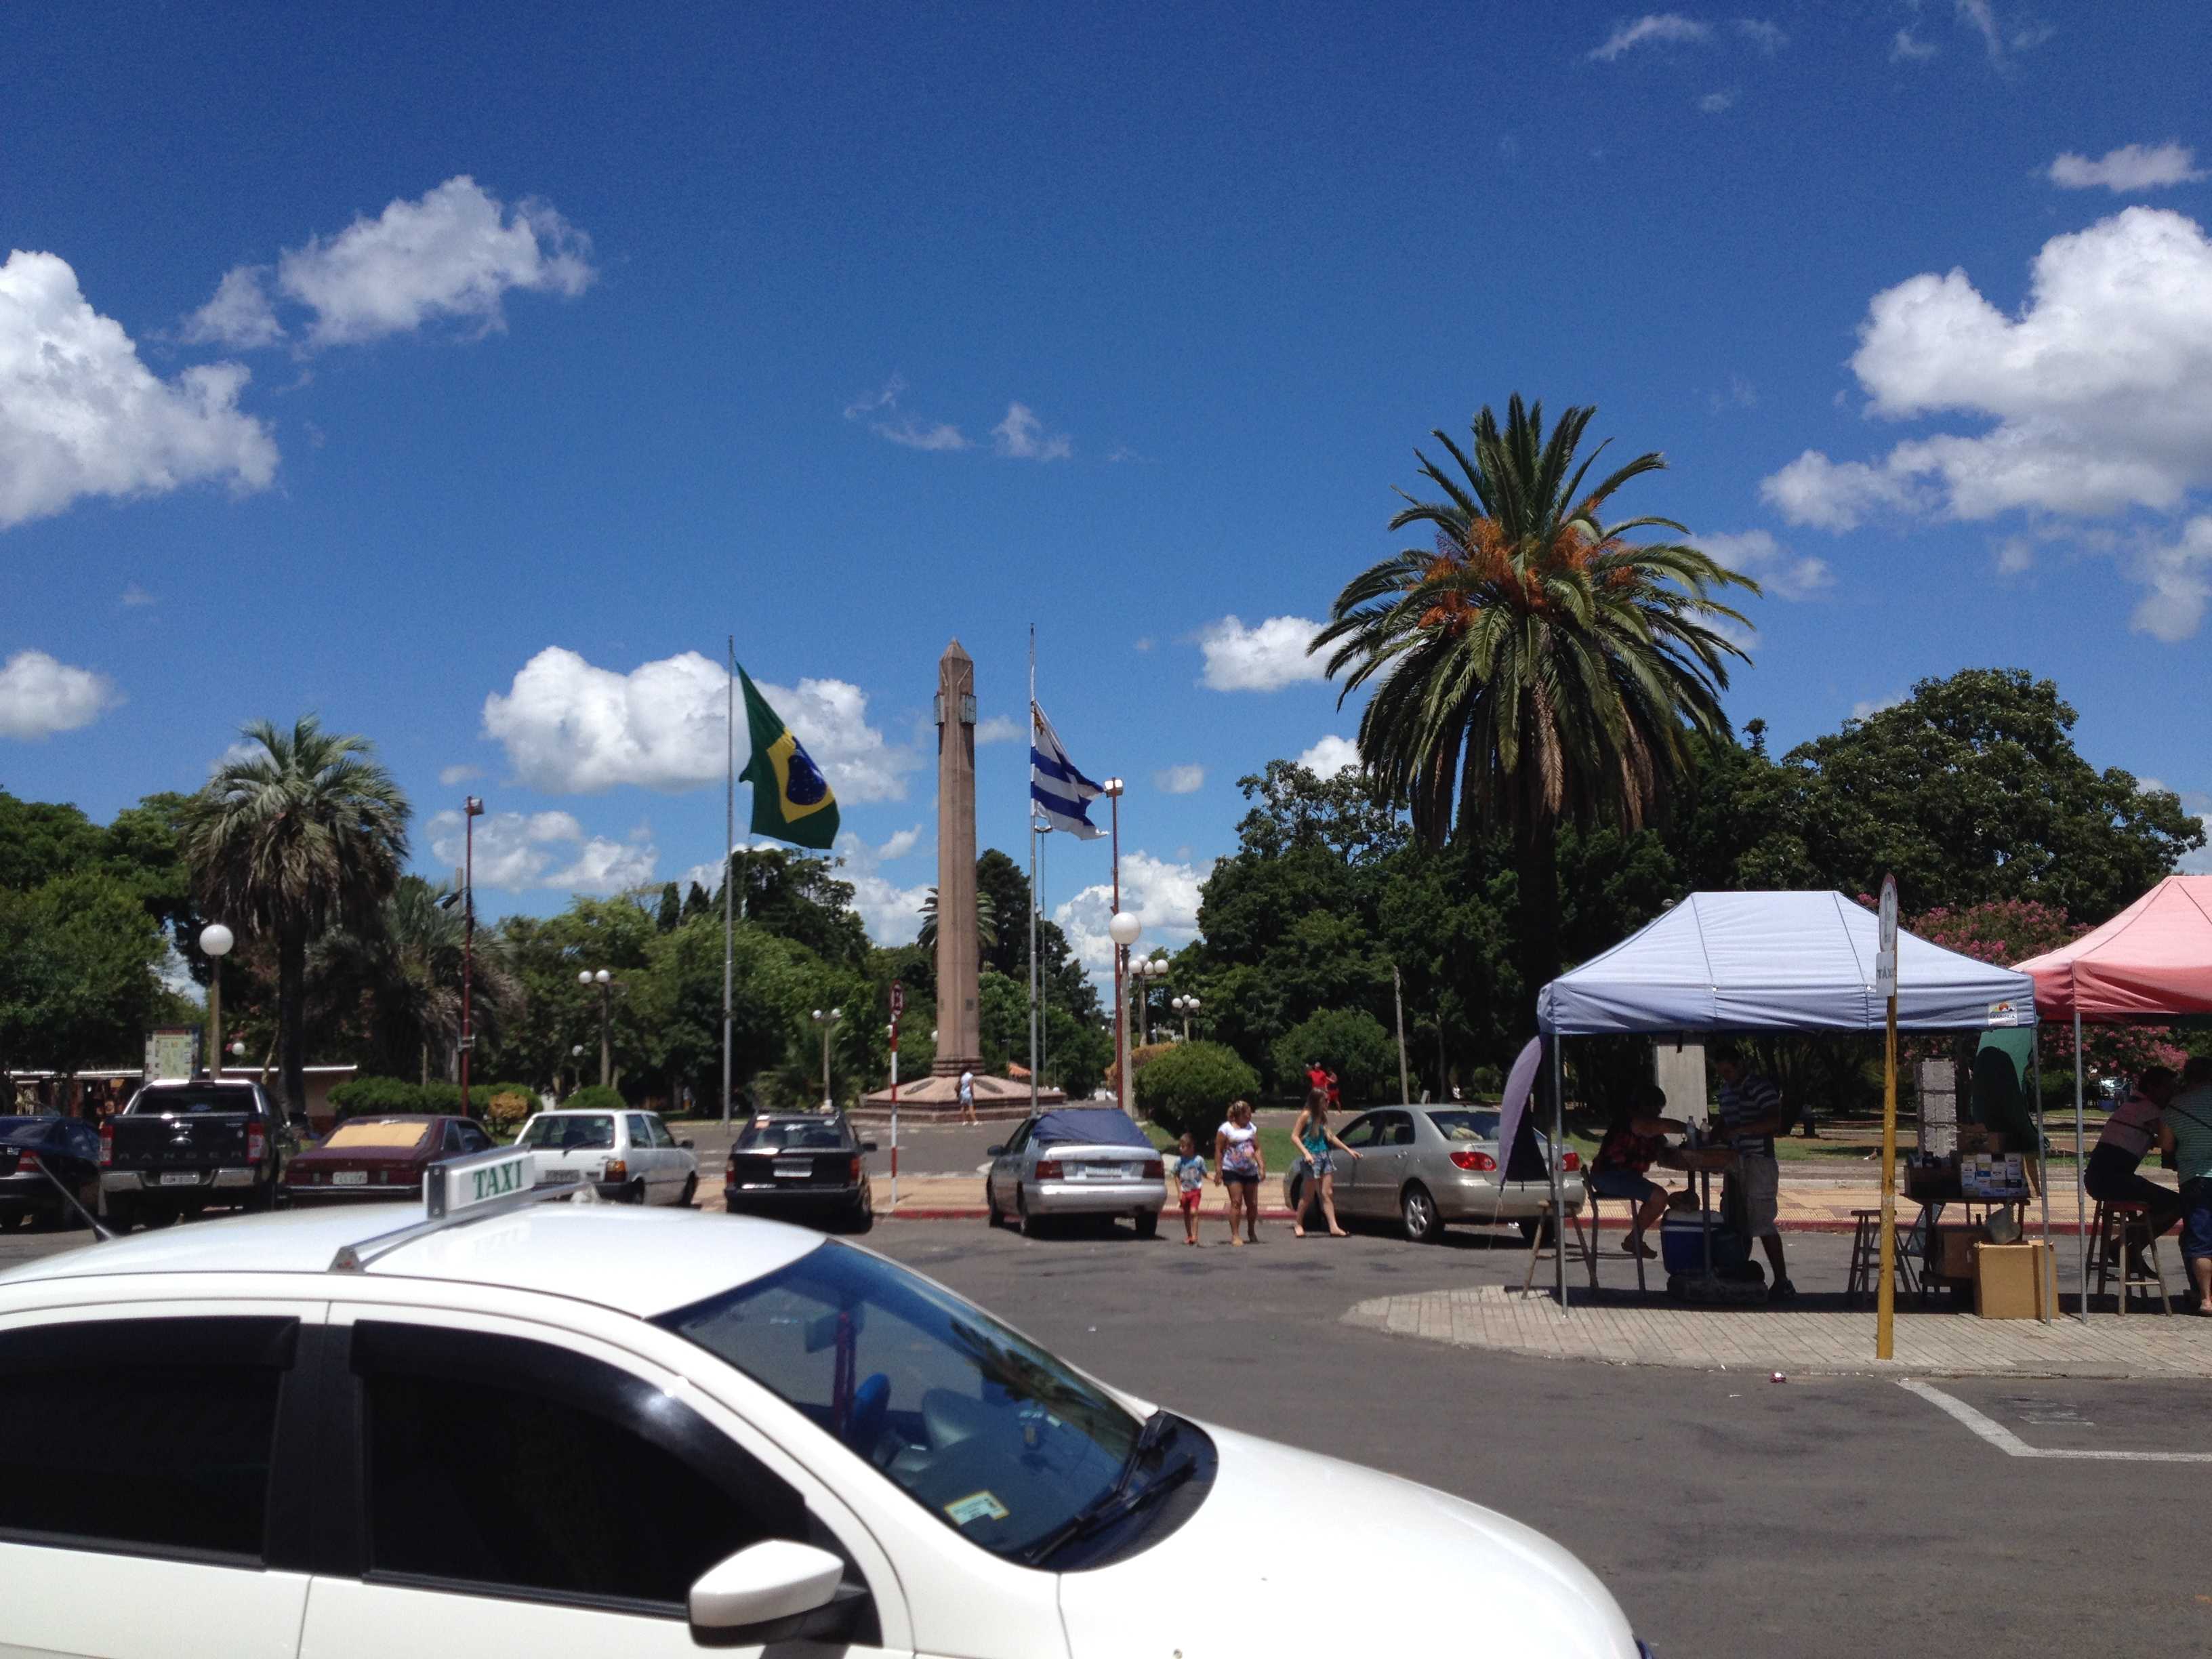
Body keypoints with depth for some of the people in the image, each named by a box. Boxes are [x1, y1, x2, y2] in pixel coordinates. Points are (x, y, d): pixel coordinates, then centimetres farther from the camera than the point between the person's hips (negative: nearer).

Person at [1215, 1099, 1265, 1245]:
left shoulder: (1252, 1127, 12)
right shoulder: (1226, 1129, -4)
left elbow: (1257, 1149, 12)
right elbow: (1219, 1150, -5)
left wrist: (1262, 1167, 2)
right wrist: (1218, 1170, -11)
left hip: (1250, 1171, 5)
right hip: (1232, 1171, -5)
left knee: (1253, 1204, 6)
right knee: (1236, 1202, -13)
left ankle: (1251, 1232, 25)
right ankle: (1235, 1235, -11)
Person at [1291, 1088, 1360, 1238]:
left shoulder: (1323, 1116, 12)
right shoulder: (1306, 1116, -8)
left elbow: (1331, 1137, 18)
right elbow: (1294, 1136, -9)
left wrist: (1349, 1150, 18)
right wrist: (1306, 1153, -20)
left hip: (1325, 1155, 6)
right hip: (1313, 1157, -6)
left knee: (1327, 1193, 3)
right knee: (1309, 1195, 1)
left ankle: (1333, 1227, 0)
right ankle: (1298, 1224, 16)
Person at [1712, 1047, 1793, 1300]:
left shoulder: (1760, 1087, -10)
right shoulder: (1726, 1090, 16)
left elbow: (1774, 1122, -20)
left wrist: (1738, 1130, -24)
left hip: (1758, 1162, -8)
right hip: (1735, 1163, 8)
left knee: (1763, 1224, -9)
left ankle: (1782, 1282, -5)